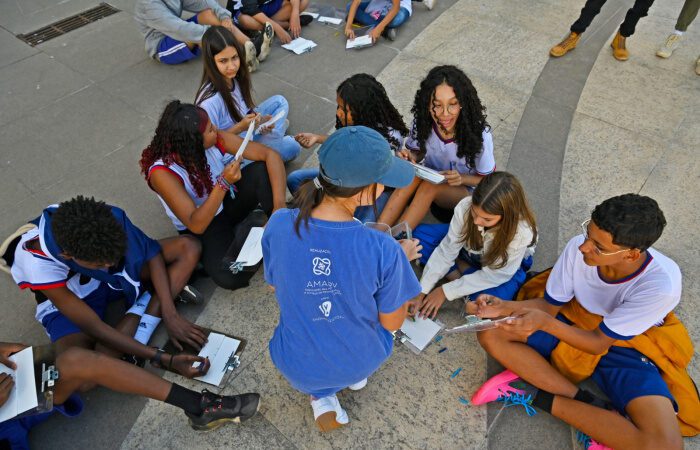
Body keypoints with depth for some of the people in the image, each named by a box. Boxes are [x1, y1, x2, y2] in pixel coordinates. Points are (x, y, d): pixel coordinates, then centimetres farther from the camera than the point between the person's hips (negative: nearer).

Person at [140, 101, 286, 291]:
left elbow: (270, 154, -22)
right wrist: (223, 183, -43)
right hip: (203, 226, -3)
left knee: (262, 169, -25)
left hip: (227, 202, 4)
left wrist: (279, 203, -34)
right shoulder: (162, 172, -30)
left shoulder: (216, 139, -21)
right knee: (228, 277, -29)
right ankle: (250, 226, -4)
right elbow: (196, 226, -33)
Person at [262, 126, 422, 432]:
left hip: (298, 366, 0)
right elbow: (392, 322, -13)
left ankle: (320, 395, 20)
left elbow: (274, 286, -4)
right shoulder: (383, 250, -32)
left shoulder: (278, 225, -25)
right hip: (362, 360, 0)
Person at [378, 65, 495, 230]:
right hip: (431, 178, 3)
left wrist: (462, 178, -30)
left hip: (465, 190, -2)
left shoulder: (479, 134, -25)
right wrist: (411, 158, -22)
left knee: (429, 186, -34)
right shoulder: (422, 122, -18)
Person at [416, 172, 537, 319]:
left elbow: (493, 275, -28)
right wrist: (422, 289, -24)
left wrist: (446, 291, -26)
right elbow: (447, 250, -22)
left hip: (502, 267, -3)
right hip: (469, 253, 4)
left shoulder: (521, 233, -38)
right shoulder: (465, 206, -33)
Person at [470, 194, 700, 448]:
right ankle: (594, 408, -18)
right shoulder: (578, 248, -23)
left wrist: (544, 322, -38)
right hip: (574, 322, 3)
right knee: (491, 335, -17)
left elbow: (599, 343, -22)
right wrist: (504, 307, -26)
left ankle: (538, 396, -14)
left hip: (625, 347, -3)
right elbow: (550, 305, -7)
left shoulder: (662, 284, -31)